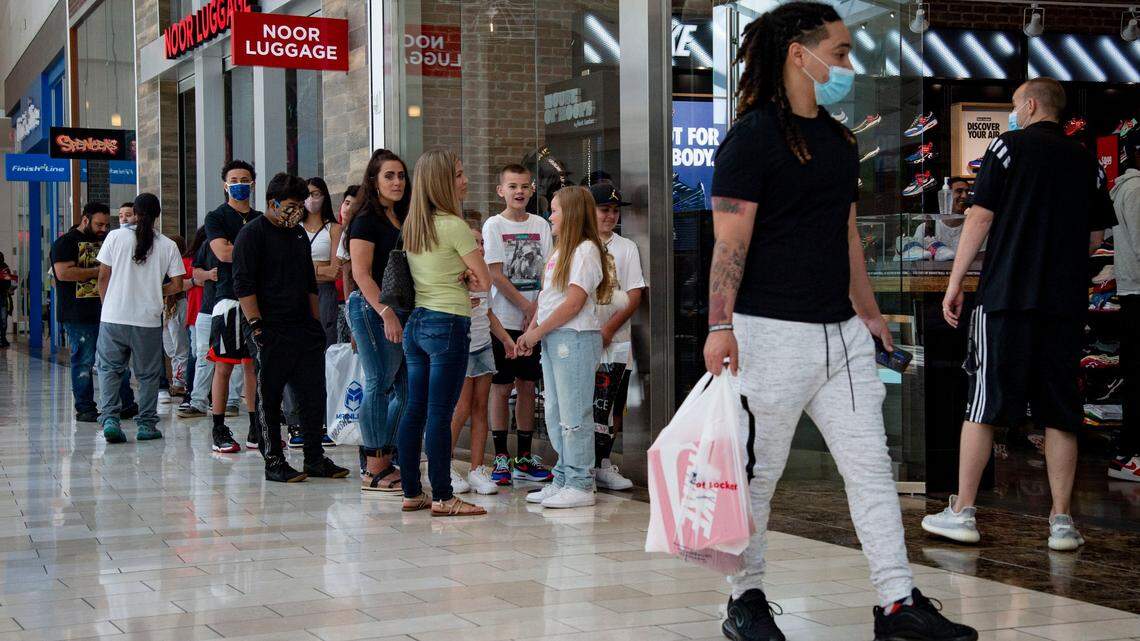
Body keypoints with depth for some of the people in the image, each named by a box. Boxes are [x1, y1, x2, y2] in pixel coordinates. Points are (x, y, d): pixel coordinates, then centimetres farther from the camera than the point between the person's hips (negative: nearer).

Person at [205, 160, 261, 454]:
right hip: (229, 297, -4)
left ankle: (256, 429, 9)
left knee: (254, 365, 5)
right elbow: (223, 252, -12)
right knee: (224, 365, -4)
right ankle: (219, 431, 0)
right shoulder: (216, 217, 3)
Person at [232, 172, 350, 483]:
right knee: (270, 399, 0)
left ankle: (315, 458, 15)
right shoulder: (252, 234, -6)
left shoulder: (299, 234, 18)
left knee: (313, 395, 6)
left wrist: (316, 323, 19)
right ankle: (274, 462, 6)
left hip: (304, 329, 7)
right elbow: (243, 285, -12)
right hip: (269, 332, -7)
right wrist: (256, 326, -18)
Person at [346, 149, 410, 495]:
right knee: (379, 384, -8)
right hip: (372, 309, -8)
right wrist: (386, 313, -22)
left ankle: (384, 463, 14)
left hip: (401, 309, 8)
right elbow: (361, 273, -14)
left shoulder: (402, 218, 18)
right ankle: (373, 472, -4)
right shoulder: (367, 220, -7)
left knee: (404, 388, 6)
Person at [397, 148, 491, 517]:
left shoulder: (411, 225, 12)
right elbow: (485, 281, -8)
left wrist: (458, 278, 1)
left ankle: (411, 493, 15)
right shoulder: (453, 226, -11)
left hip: (415, 322, 8)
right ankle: (442, 497, -4)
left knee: (415, 411, 10)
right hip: (448, 324, -8)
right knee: (440, 414, -7)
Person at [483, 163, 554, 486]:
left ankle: (524, 457, 15)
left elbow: (547, 272, 6)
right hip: (505, 319, -4)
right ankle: (501, 458, 7)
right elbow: (496, 275, -8)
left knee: (527, 385, 8)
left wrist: (540, 310, -8)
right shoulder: (494, 225, -3)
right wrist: (527, 305, -11)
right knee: (502, 387, 0)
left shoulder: (541, 225, 8)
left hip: (535, 318, 4)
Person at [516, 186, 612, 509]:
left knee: (574, 415, -6)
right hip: (552, 338, 9)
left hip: (575, 338, -9)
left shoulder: (585, 250, -10)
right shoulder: (560, 250, 19)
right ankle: (562, 480, 18)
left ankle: (579, 485, -3)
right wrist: (531, 331, 6)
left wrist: (538, 332, -12)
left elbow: (573, 303, -16)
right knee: (555, 414, 11)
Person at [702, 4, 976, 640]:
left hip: (841, 333, 8)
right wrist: (720, 326, -21)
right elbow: (730, 242, -14)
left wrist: (869, 312, 23)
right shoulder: (752, 137, -8)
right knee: (758, 473, 3)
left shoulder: (840, 141, 16)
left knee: (872, 466, 5)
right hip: (772, 332, -8)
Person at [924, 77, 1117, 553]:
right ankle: (1061, 521, 4)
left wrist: (954, 283, -2)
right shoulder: (1086, 162, 12)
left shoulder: (1009, 146, 0)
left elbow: (980, 217, -6)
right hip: (1066, 301, 4)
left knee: (983, 404, 1)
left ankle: (962, 512, 3)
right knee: (1059, 411, 5)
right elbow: (1095, 238, 15)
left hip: (1006, 295, -4)